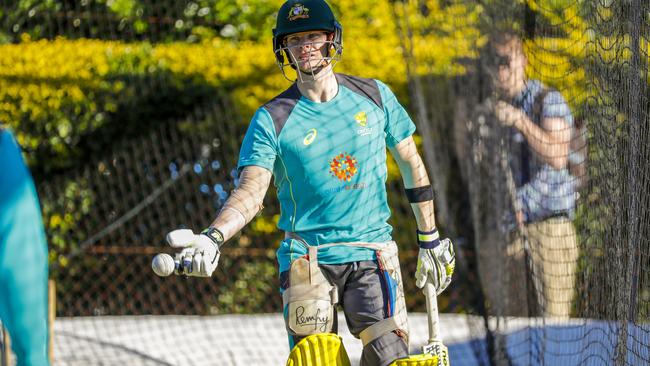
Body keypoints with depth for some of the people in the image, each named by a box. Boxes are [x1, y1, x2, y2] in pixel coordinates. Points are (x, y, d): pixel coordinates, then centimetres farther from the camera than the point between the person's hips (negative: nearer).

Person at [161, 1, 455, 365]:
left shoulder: (374, 96, 4)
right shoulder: (272, 120, -2)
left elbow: (411, 164, 14)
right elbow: (251, 191, -12)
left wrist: (430, 240, 14)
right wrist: (212, 237, -31)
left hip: (371, 253, 1)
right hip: (307, 258, -1)